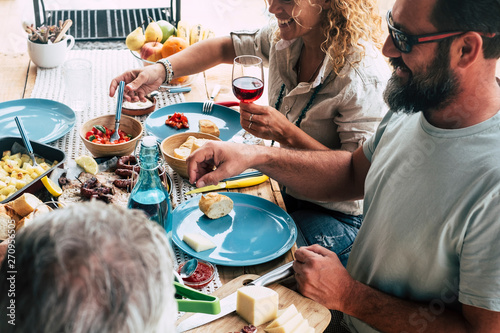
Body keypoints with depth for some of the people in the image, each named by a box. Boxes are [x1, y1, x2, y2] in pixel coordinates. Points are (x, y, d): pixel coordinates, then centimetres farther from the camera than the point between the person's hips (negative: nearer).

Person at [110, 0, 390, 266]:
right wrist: (162, 70, -10)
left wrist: (287, 133, -33)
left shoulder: (365, 77, -29)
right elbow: (225, 49, 7)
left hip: (334, 216, -7)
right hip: (283, 186, 7)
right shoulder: (286, 37, -7)